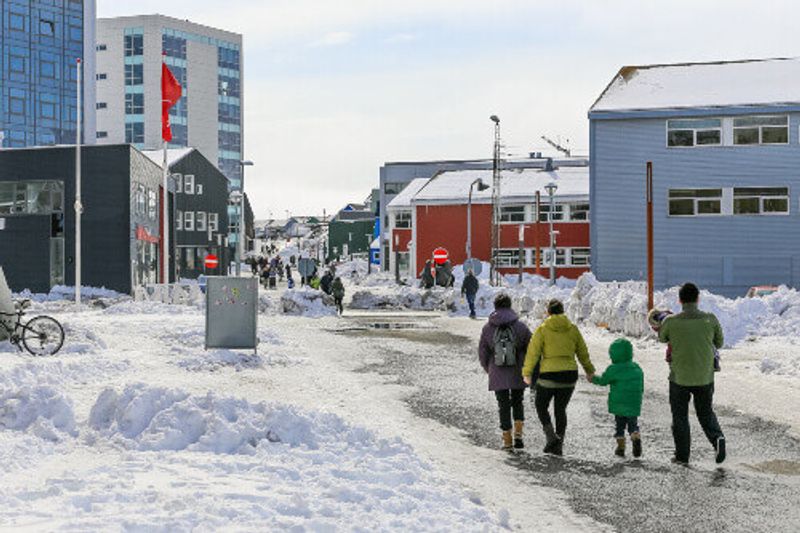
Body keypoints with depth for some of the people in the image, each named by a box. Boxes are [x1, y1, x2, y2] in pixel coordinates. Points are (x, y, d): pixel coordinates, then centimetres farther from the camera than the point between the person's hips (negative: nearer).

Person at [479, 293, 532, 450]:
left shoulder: (487, 328, -2)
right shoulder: (520, 326, -5)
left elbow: (482, 352, 3)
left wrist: (488, 369, 20)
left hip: (497, 375, 0)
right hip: (518, 374, 0)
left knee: (503, 407, 9)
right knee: (517, 403, 18)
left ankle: (507, 441, 9)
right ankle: (518, 434, 2)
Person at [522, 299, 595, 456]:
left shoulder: (542, 330, -5)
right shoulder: (572, 329, 5)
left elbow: (533, 352, -9)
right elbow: (582, 352, 14)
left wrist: (527, 373, -5)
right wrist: (589, 371, 27)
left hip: (549, 375, -3)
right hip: (570, 375, 4)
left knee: (541, 406, 14)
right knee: (560, 409, 14)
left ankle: (551, 436, -4)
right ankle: (558, 445, 12)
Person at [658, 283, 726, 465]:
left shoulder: (671, 322, -13)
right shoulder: (711, 320, -9)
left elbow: (662, 338, 9)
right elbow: (719, 343, 5)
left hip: (679, 378, -2)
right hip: (705, 377, 2)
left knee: (680, 416, 14)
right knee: (706, 413, 20)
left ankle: (682, 455, 16)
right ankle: (717, 438, -5)